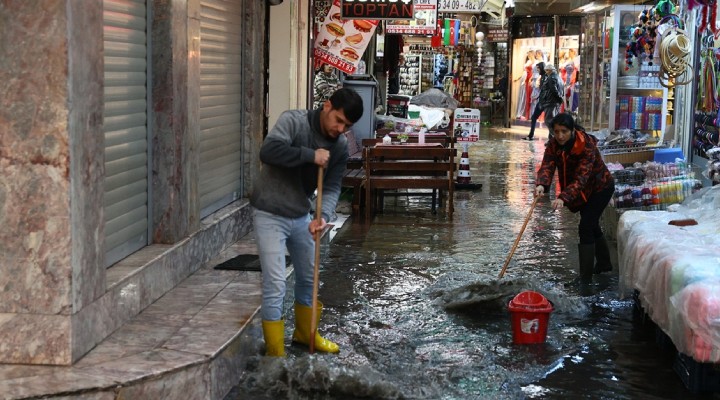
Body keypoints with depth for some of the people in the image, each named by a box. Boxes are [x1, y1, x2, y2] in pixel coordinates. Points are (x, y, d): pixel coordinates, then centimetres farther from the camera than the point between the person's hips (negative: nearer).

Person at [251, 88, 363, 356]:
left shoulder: (340, 146, -2)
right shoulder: (293, 121, -19)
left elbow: (332, 187, -5)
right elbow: (268, 151, -34)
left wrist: (323, 216, -24)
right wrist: (310, 155, -32)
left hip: (301, 216, 7)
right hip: (270, 215, -7)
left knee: (308, 278, 20)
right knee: (275, 286, -8)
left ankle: (305, 333, 43)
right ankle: (275, 352, 3)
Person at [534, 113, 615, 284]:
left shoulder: (586, 145, -33)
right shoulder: (554, 144, -16)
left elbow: (581, 177, -41)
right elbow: (547, 166, -30)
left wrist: (563, 198, -54)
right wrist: (541, 185, -51)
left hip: (601, 187, -7)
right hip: (584, 190, 7)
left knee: (585, 227, -15)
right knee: (591, 225, 20)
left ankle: (585, 279, -12)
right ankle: (604, 263, 43)